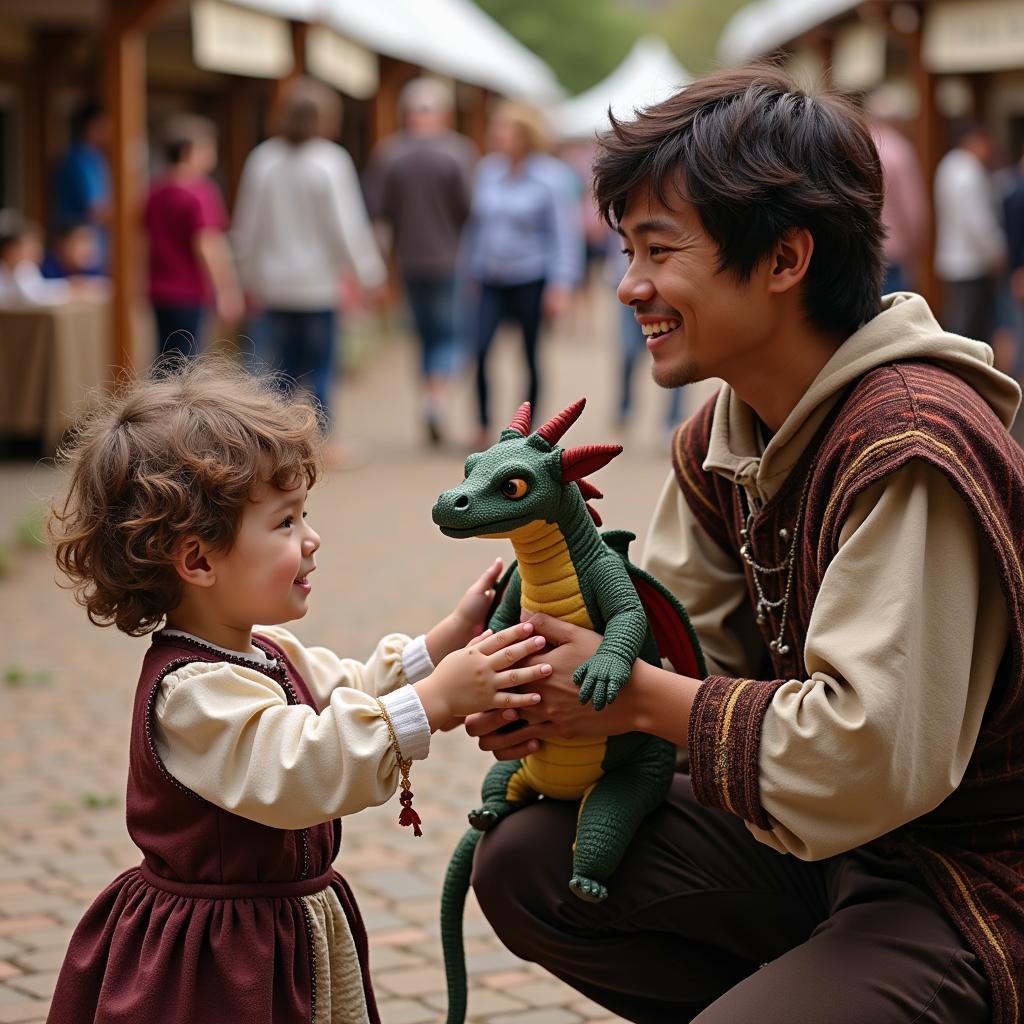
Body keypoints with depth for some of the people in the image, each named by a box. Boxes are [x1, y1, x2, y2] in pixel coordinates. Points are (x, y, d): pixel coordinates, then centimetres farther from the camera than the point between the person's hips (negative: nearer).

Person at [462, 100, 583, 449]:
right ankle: (483, 427, -1)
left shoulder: (551, 177, -6)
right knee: (480, 349, -13)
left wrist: (561, 285, -13)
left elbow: (564, 233, -7)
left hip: (531, 280, -3)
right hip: (492, 282, 3)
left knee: (531, 356, 4)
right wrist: (471, 271, 15)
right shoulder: (487, 170, 7)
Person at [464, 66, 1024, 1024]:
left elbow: (872, 755, -32)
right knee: (524, 859, 1)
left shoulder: (907, 450, -27)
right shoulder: (721, 438, 3)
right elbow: (688, 646, 6)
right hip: (822, 843, 9)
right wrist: (551, 690, -15)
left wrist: (637, 696, -21)